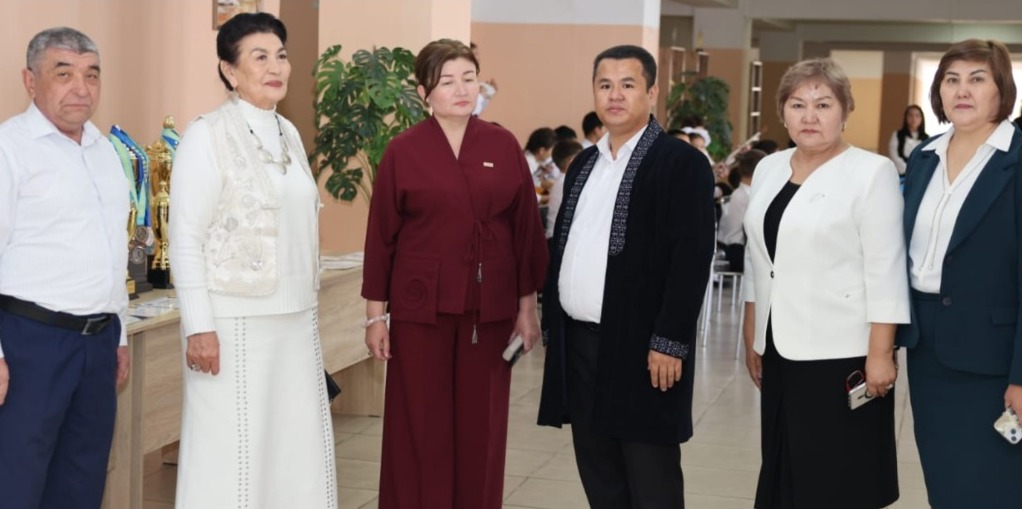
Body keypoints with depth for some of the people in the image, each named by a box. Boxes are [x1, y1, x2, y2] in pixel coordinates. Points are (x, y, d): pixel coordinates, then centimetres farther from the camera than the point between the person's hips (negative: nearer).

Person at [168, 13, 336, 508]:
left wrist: (309, 300, 15)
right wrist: (199, 328, -16)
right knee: (230, 447, 1)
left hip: (295, 318, 7)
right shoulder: (207, 136, -9)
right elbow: (185, 239, -12)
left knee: (296, 444, 10)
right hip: (235, 320, -6)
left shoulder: (288, 134, 11)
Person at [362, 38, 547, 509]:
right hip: (421, 308, -2)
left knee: (480, 427, 8)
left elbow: (526, 228, 6)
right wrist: (376, 314, -2)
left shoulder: (504, 147, 3)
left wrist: (527, 306, 4)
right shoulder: (403, 151, -3)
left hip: (490, 310, 2)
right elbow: (381, 235, -1)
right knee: (420, 429, 4)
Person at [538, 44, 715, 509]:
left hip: (642, 346, -7)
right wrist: (551, 323, 12)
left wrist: (669, 342, -19)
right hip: (578, 340, 7)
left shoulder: (681, 162, -7)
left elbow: (691, 258, -14)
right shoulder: (584, 163, 15)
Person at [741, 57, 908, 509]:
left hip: (842, 354, -6)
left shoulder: (872, 172, -8)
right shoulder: (768, 169, 10)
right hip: (782, 350, 6)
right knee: (783, 472, 11)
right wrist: (752, 337, 14)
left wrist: (880, 353, -15)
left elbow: (885, 269, -12)